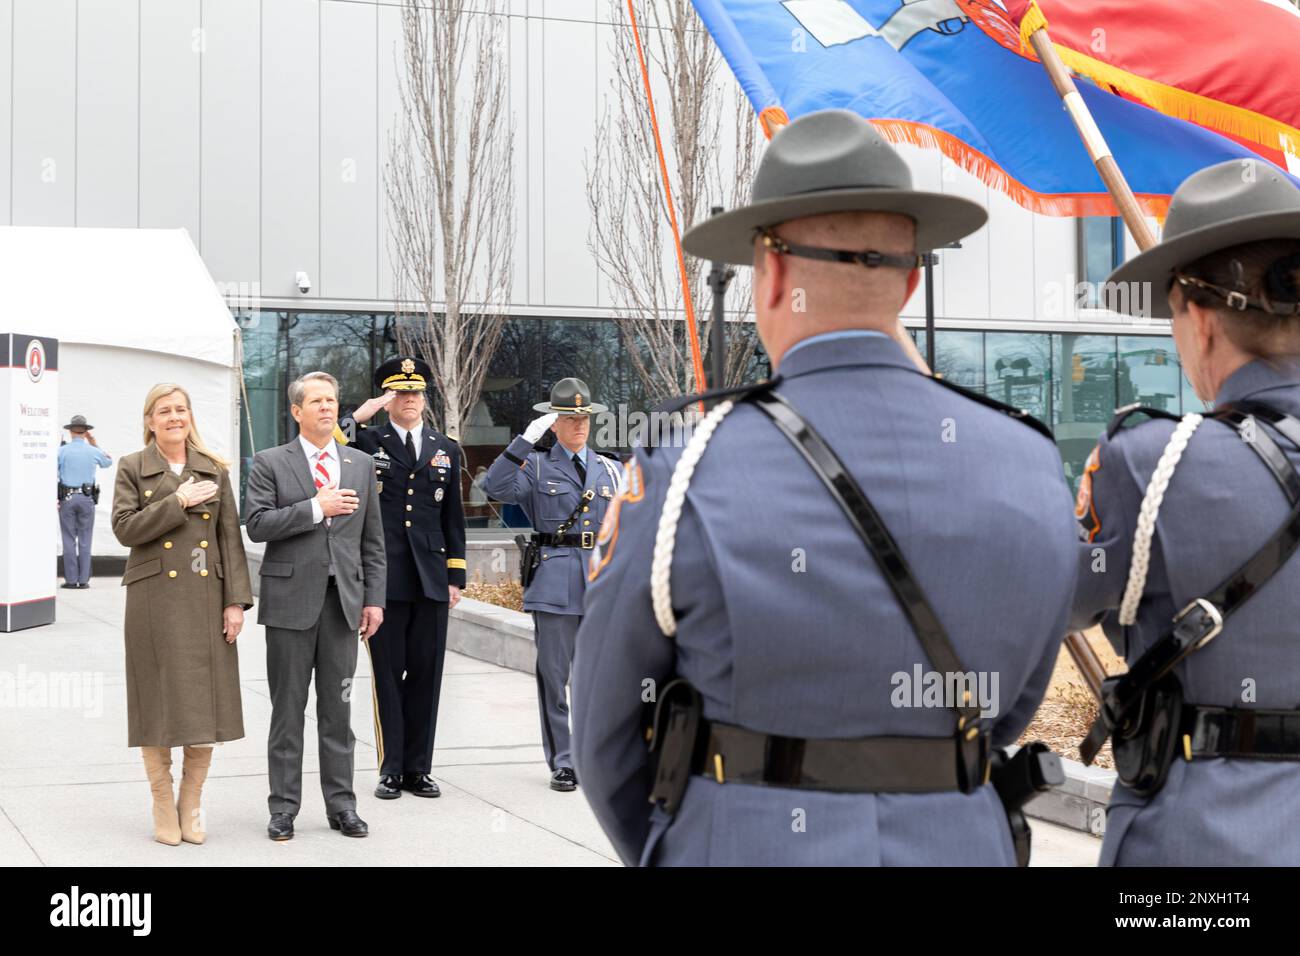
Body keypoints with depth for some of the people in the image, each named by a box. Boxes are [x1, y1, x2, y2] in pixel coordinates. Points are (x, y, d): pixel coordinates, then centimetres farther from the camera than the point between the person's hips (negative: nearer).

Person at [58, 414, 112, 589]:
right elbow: (108, 461, 22)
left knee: (69, 540, 2)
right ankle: (83, 580, 2)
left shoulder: (62, 451, -3)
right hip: (87, 498, 1)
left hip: (66, 498, -1)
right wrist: (94, 443, 21)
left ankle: (71, 580, 1)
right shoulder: (92, 451, 1)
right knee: (85, 540, 4)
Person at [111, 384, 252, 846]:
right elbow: (125, 528, -8)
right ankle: (163, 808, 13)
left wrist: (236, 600, -2)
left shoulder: (215, 470, 10)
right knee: (159, 704, 2)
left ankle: (191, 805, 15)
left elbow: (231, 537, 5)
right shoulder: (132, 468, 5)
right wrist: (179, 502, -13)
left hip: (206, 597, 2)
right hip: (155, 600, -2)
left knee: (206, 704, 2)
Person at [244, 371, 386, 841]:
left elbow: (372, 540, 11)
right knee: (288, 709, 4)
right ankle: (283, 807, 12)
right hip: (291, 599, -3)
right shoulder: (270, 463, 1)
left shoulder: (361, 464, 11)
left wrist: (374, 598, 5)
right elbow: (257, 524, -11)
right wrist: (316, 508, -16)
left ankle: (340, 805, 16)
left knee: (338, 708, 8)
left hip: (343, 599, 3)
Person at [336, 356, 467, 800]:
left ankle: (418, 767, 14)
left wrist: (456, 575, 9)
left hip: (431, 579, 3)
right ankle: (391, 769, 10)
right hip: (384, 577, -2)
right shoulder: (366, 441, 5)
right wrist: (359, 415, -14)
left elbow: (454, 518, 14)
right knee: (388, 675, 2)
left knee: (426, 674, 5)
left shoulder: (446, 450, 14)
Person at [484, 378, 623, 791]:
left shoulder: (609, 470, 14)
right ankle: (562, 762, 9)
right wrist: (526, 439, -20)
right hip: (554, 582, -3)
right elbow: (496, 487, -15)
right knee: (553, 676, 1)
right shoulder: (536, 467, 4)